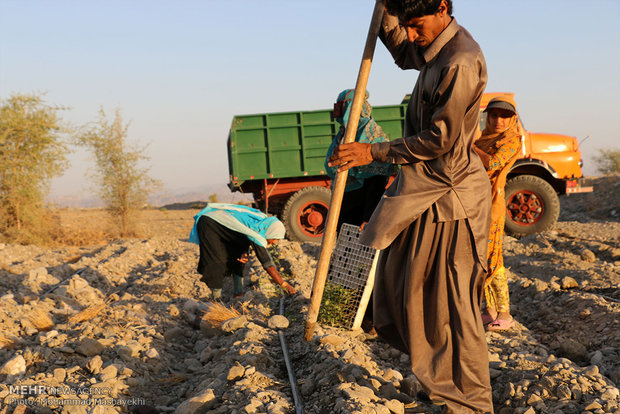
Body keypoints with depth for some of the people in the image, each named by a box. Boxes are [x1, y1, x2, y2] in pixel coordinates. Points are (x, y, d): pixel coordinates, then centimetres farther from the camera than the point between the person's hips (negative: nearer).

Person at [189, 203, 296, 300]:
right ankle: (217, 299, -3)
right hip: (208, 224, -9)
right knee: (216, 262, -13)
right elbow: (267, 263, -31)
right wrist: (284, 284, -28)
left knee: (238, 255, 5)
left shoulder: (264, 220, -7)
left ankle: (238, 292, 11)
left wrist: (244, 253, -13)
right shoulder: (257, 234, -32)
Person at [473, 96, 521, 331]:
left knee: (491, 259, -8)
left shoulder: (512, 140, -6)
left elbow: (492, 163, -22)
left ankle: (505, 315, -1)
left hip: (491, 202, -8)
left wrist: (468, 144, -14)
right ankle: (490, 311, 19)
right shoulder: (485, 137, 18)